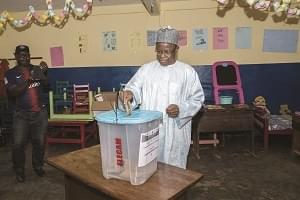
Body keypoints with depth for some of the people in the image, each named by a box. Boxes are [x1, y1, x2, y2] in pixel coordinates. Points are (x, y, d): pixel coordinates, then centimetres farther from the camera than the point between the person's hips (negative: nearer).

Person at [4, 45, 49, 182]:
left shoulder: (36, 69, 7)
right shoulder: (11, 73, 1)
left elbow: (46, 86, 1)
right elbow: (12, 93, -11)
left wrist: (43, 75, -17)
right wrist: (29, 80, -22)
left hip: (40, 112, 1)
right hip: (22, 114, -1)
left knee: (39, 142, 6)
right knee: (18, 144, -2)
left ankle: (38, 166, 28)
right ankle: (19, 170, 19)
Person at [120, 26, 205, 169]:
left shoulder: (188, 71, 1)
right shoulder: (146, 69, 6)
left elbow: (197, 99, 2)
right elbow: (134, 88, -2)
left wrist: (181, 109, -15)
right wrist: (129, 93, -26)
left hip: (175, 132, -1)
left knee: (174, 169, 10)